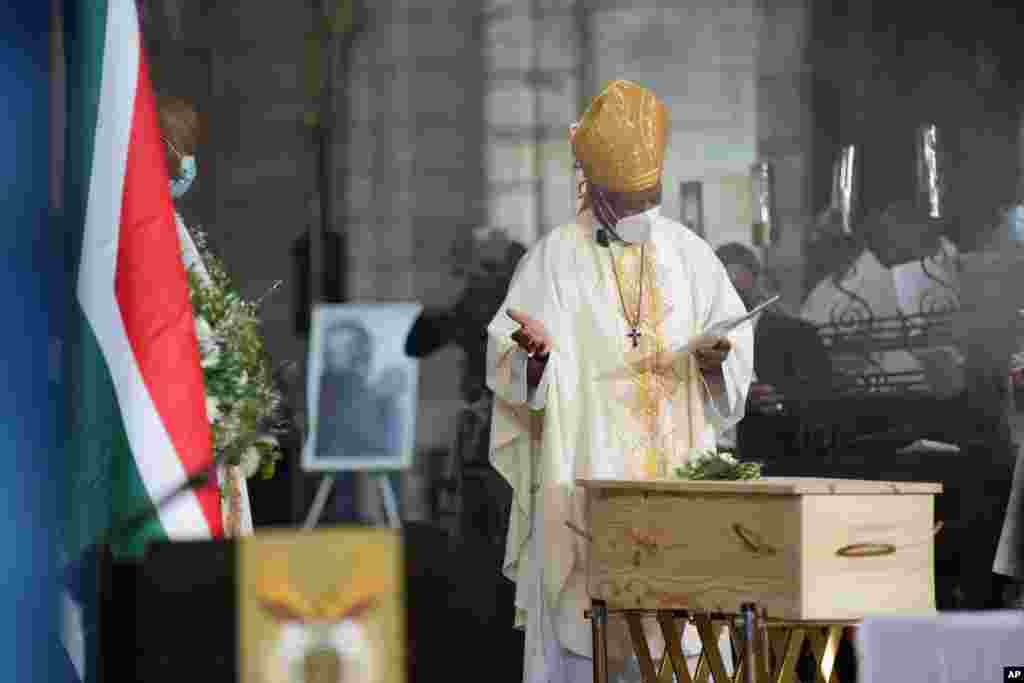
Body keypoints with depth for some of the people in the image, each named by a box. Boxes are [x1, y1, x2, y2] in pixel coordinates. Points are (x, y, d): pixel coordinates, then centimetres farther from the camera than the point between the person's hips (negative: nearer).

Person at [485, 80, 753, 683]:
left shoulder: (689, 254, 10)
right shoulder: (555, 259, 0)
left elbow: (740, 347, 11)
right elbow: (508, 366, -3)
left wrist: (715, 357, -11)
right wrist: (534, 352, -25)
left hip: (677, 469, 3)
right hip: (585, 469, -3)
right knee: (579, 614, -6)